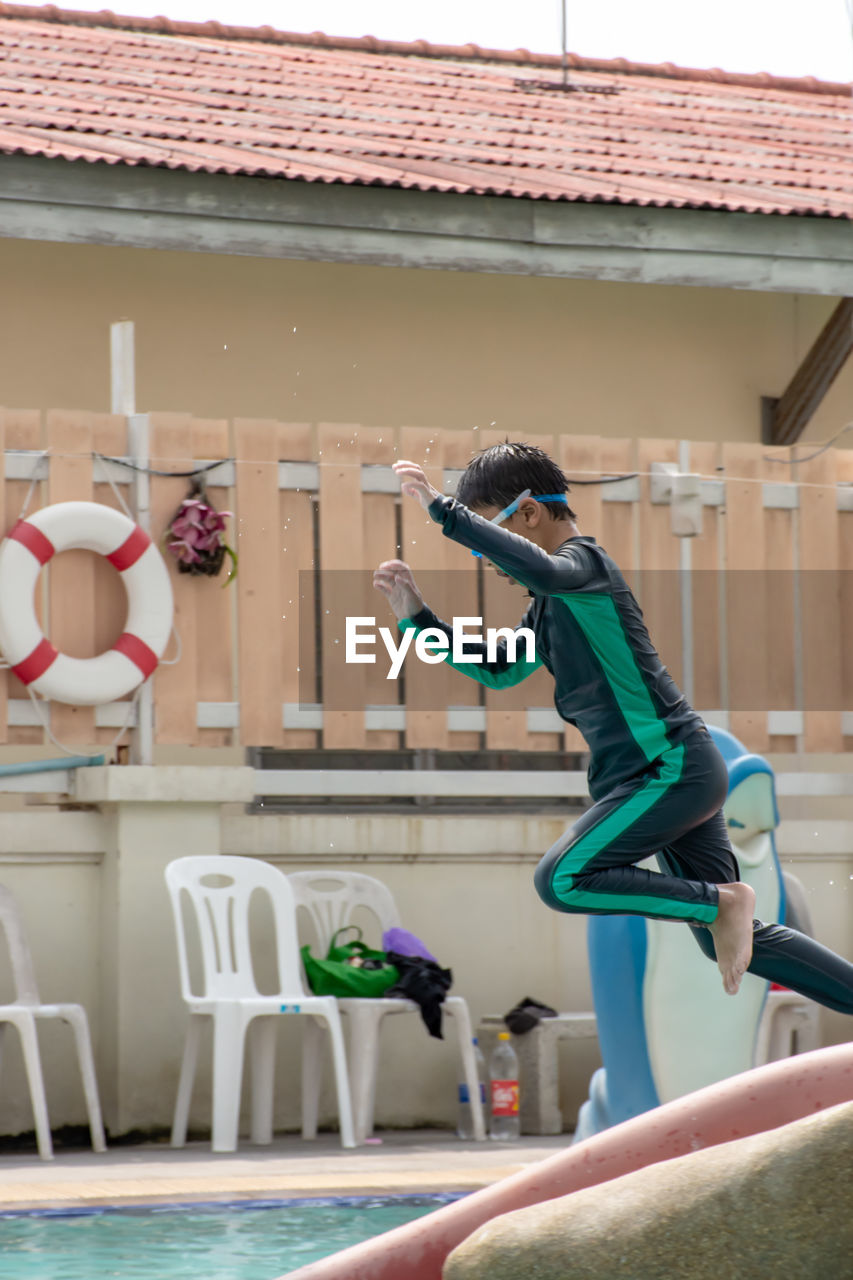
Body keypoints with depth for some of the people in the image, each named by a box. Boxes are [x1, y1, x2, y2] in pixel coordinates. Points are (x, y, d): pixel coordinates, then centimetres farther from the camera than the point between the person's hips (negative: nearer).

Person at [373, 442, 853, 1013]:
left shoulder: (584, 560, -12)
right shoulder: (553, 601, 18)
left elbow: (540, 569, -36)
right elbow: (498, 669, 25)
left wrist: (444, 510, -33)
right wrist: (417, 614, 14)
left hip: (673, 768, -10)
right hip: (672, 774, 10)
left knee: (561, 880, -18)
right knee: (736, 942, 10)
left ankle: (722, 902, -7)